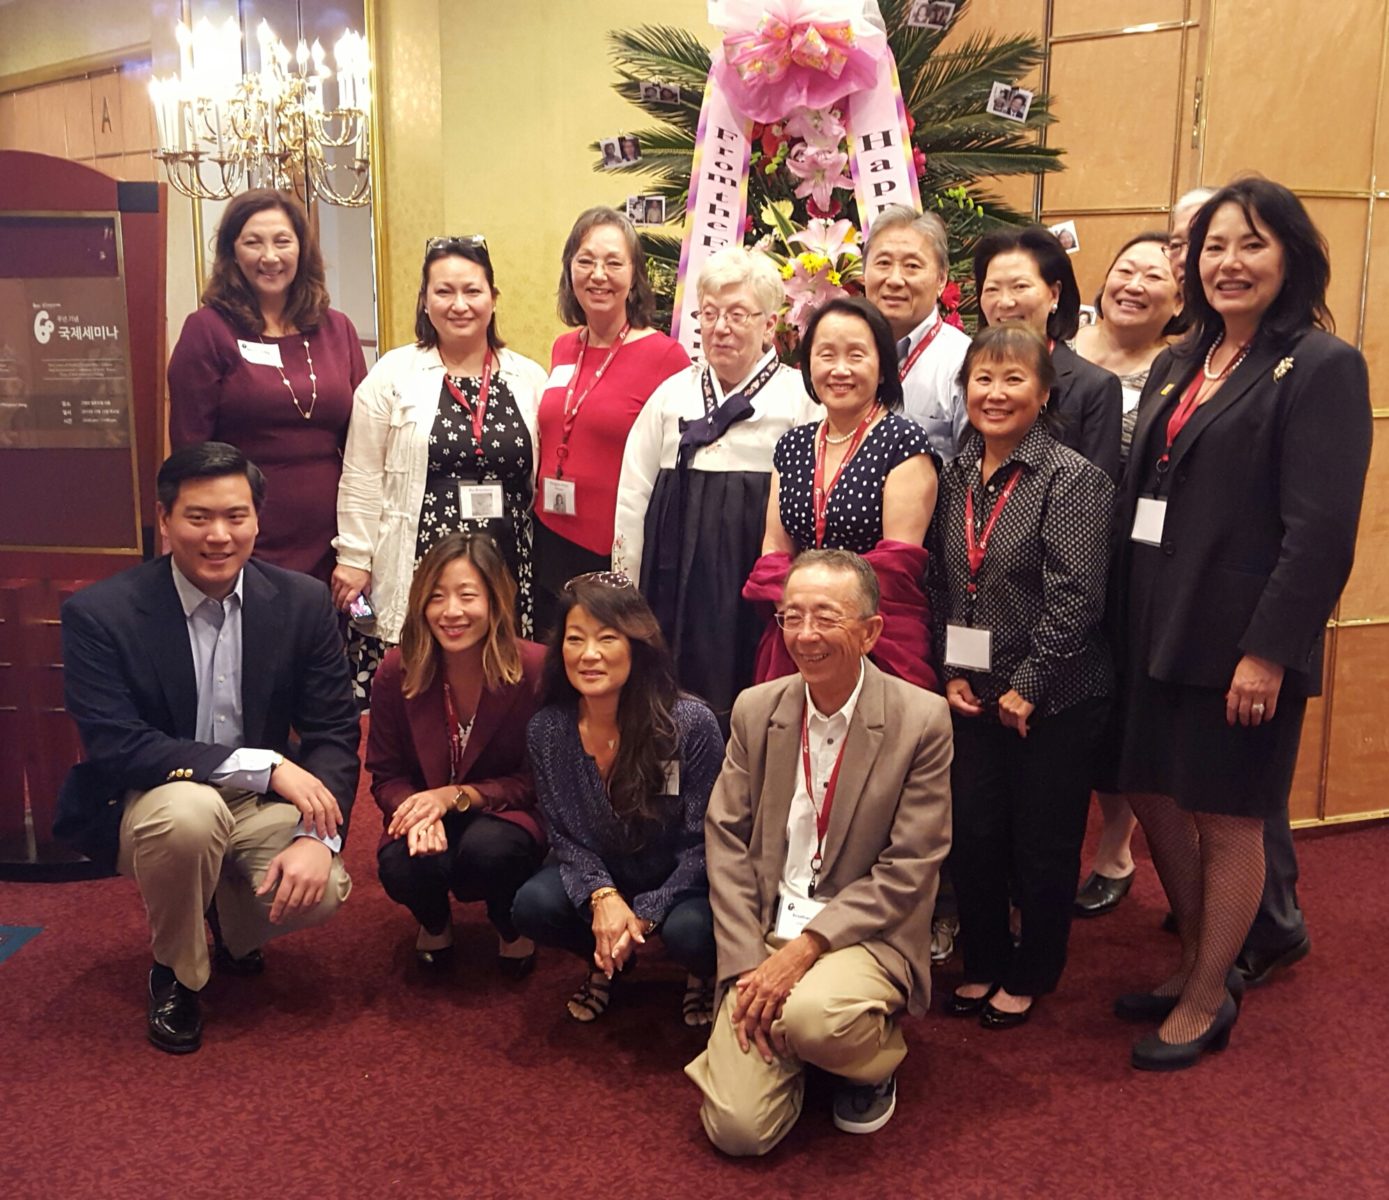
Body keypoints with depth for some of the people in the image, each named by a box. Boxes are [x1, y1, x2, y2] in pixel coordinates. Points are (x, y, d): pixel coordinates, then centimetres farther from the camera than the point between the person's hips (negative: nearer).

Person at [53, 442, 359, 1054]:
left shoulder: (304, 602, -8)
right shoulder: (99, 612, -16)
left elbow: (334, 731, -7)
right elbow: (113, 747, -22)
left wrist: (319, 837, -24)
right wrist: (262, 764, -29)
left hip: (262, 803, 3)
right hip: (148, 806, -2)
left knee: (320, 890, -25)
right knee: (191, 810, -36)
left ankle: (230, 926, 15)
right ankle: (176, 972, -4)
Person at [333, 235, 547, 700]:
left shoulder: (530, 378, 8)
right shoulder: (393, 375, 2)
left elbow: (545, 479, 12)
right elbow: (362, 479, 3)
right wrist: (354, 558, -1)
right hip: (414, 573, -2)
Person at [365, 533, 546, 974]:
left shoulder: (536, 670, -18)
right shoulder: (396, 671, -10)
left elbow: (535, 780, -10)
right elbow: (386, 775, -2)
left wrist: (455, 796, -24)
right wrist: (418, 810, -26)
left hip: (509, 816, -2)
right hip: (427, 813, 2)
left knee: (488, 849, -35)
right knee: (401, 868, -31)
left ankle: (511, 926, 4)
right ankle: (435, 920, 11)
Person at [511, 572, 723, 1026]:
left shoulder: (691, 724, -22)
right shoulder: (546, 730, -11)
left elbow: (703, 843, -15)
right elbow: (565, 836, -4)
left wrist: (644, 915, -22)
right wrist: (602, 895, -23)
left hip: (681, 881, -3)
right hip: (603, 875, 3)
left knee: (689, 931, -34)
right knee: (533, 906, -24)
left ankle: (701, 973, 7)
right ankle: (607, 961, 11)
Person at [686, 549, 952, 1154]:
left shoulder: (922, 719, -9)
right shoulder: (755, 709, 2)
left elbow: (909, 868, -10)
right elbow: (726, 838, 2)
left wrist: (807, 947, -17)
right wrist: (746, 963, -8)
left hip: (863, 937, -2)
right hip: (765, 935, 3)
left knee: (811, 1014, -35)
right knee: (737, 1128, -12)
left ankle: (877, 1058, 1)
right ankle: (785, 1036, 21)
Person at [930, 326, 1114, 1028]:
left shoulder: (1073, 479, -12)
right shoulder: (956, 478, 5)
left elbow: (1075, 597, -17)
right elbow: (939, 584, 9)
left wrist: (1027, 687, -16)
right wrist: (952, 673, 0)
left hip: (1052, 700, -5)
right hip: (974, 696, 5)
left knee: (1043, 846, 9)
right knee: (972, 837, 12)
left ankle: (1030, 975, 30)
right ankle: (984, 963, 33)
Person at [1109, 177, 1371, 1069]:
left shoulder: (1322, 368, -8)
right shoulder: (1178, 366, 13)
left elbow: (1321, 529, -15)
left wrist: (1268, 651, -19)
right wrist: (1128, 620, 9)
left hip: (1242, 639, -7)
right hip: (1159, 631, 7)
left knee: (1227, 817, 6)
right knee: (1154, 797, 14)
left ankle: (1207, 1000, 25)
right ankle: (1201, 961, 36)